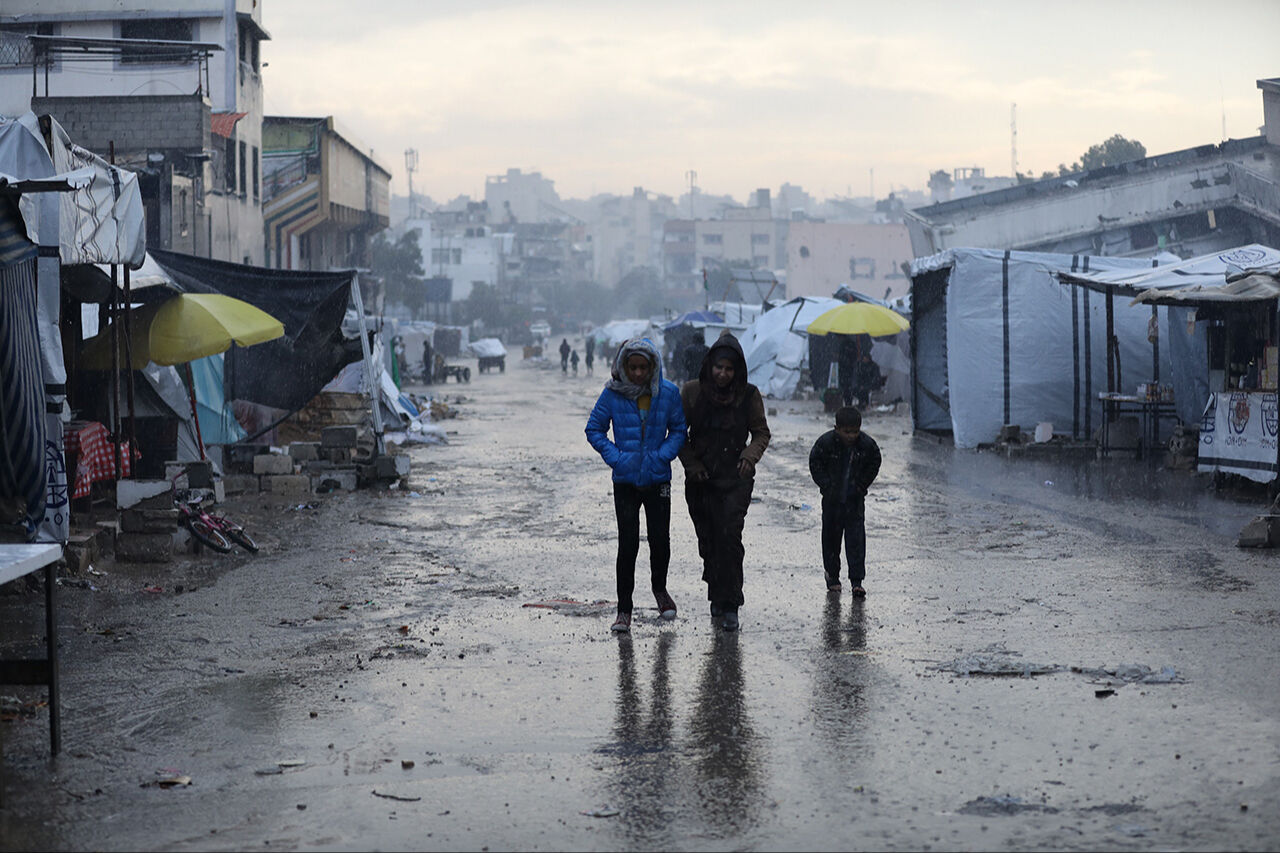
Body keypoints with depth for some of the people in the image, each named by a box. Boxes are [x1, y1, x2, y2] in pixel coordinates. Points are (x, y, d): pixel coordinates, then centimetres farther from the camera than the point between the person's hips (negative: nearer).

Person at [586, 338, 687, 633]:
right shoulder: (613, 394, -6)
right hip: (625, 481, -1)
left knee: (660, 539, 2)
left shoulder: (668, 393, -5)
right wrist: (614, 457, -9)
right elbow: (594, 429, 3)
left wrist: (663, 455, -11)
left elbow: (679, 430, 5)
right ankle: (624, 609, 7)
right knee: (627, 543, -3)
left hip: (658, 478, 1)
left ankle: (659, 589, 32)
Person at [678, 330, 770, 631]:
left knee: (729, 538, -15)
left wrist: (750, 456, -11)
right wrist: (690, 462, -5)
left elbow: (762, 433, 8)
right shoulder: (692, 392, -1)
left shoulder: (748, 395, -3)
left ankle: (729, 606, -11)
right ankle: (717, 595, 26)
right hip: (700, 480, 2)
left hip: (735, 479, -2)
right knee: (708, 541, 6)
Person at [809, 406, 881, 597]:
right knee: (831, 536, 9)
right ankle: (832, 576, 24)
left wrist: (862, 486, -2)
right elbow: (815, 464, -3)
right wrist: (826, 486, -9)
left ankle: (857, 580, -5)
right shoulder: (825, 442, -15)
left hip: (855, 499, 0)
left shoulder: (867, 444, -12)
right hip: (832, 498, 0)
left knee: (856, 538, -7)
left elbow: (874, 466, 5)